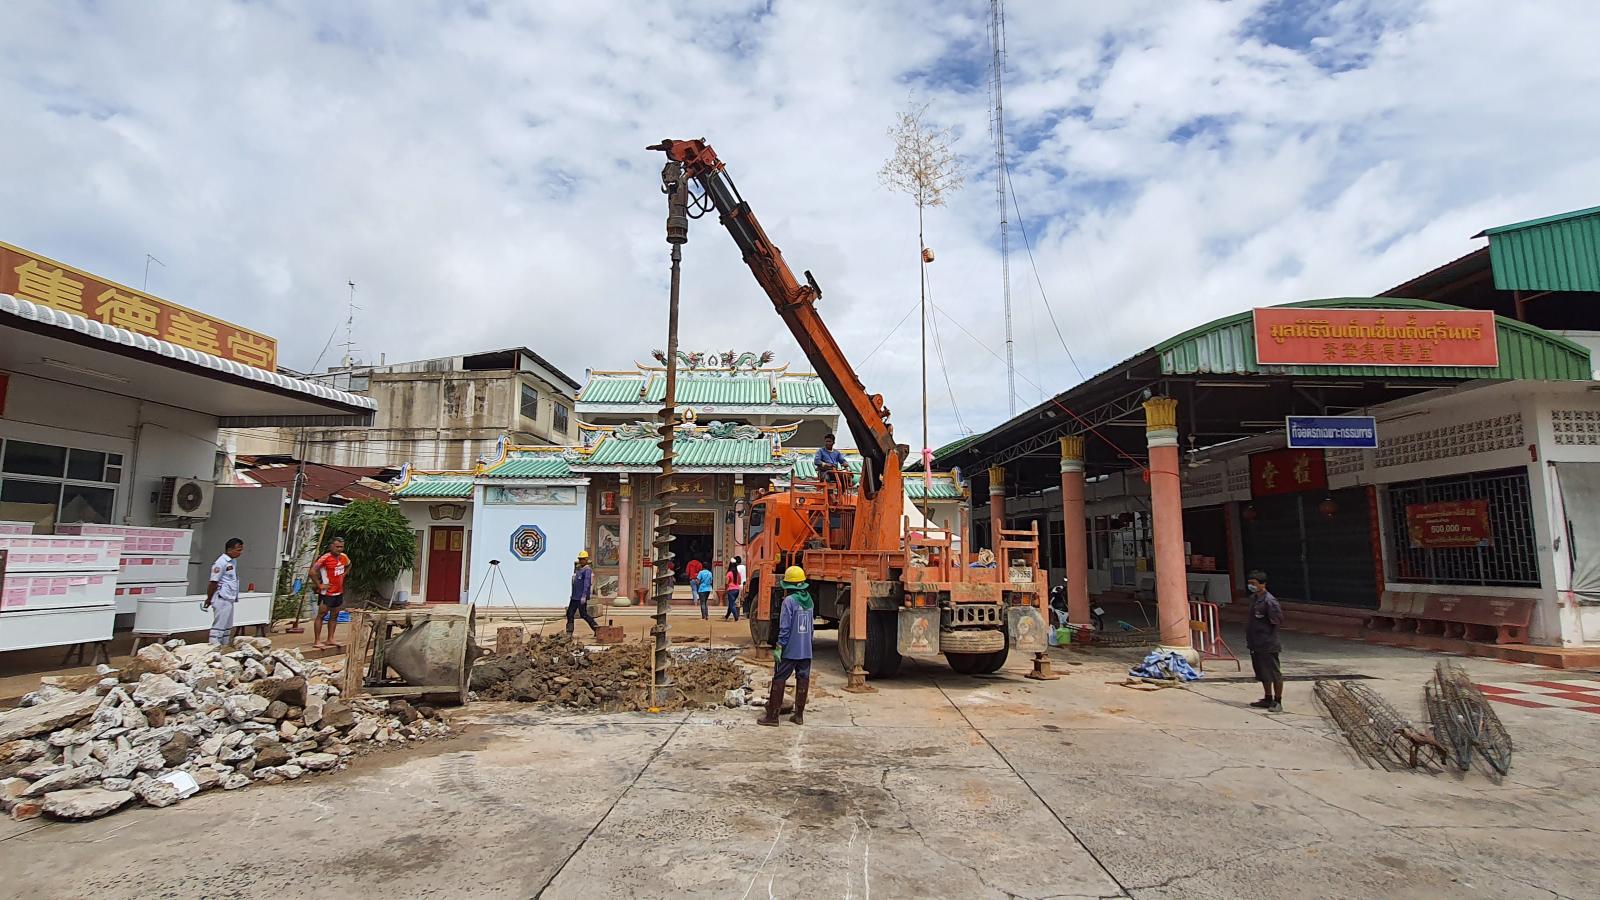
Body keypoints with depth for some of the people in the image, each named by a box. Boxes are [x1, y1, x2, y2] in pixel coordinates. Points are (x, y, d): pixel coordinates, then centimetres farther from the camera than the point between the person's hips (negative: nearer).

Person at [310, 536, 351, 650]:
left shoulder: (344, 557, 4)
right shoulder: (325, 558, -17)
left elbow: (348, 565, 27)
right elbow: (312, 571, -22)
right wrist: (319, 585, -18)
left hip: (339, 592, 7)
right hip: (327, 592, -7)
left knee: (334, 616, 12)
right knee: (321, 615, -3)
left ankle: (330, 639, 20)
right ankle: (317, 641, 0)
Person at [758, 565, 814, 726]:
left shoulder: (789, 601, -14)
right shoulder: (809, 600, 7)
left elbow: (785, 627, -16)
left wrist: (779, 647, -12)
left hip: (790, 650, -6)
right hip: (806, 650, 6)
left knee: (779, 680, 2)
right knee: (803, 680, 11)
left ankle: (772, 715, 6)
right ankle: (799, 715, 18)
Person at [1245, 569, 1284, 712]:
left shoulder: (1269, 600, -17)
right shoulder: (1253, 598, 11)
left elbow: (1278, 620, -19)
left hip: (1267, 645, -9)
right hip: (1255, 644, 9)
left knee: (1274, 673, 2)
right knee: (1263, 674, 18)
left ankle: (1278, 702, 11)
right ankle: (1268, 699, 29)